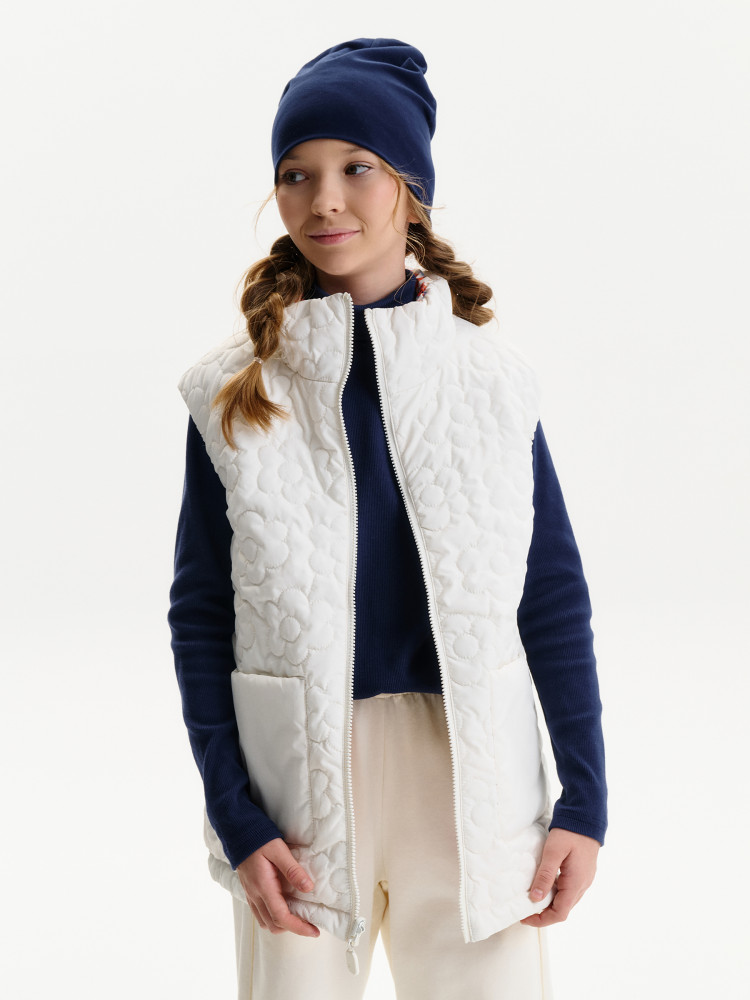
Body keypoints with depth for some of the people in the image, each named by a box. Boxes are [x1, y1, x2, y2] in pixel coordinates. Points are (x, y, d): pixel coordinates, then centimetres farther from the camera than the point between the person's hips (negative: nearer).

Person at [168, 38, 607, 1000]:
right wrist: (236, 821, -5)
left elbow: (553, 596, 4)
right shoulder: (232, 395, -1)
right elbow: (200, 614, 1)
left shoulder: (494, 378, 1)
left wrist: (584, 801, 1)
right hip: (298, 782, 0)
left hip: (476, 778, 1)